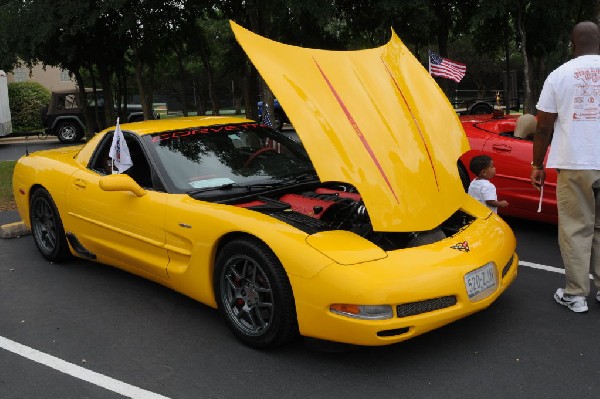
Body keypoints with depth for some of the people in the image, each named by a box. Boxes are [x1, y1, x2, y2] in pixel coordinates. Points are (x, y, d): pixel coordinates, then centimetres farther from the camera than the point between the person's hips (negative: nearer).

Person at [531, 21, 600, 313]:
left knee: (576, 229, 4)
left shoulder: (559, 75, 2)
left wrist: (537, 165, 11)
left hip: (573, 163, -2)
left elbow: (544, 127, 2)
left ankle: (575, 295, 7)